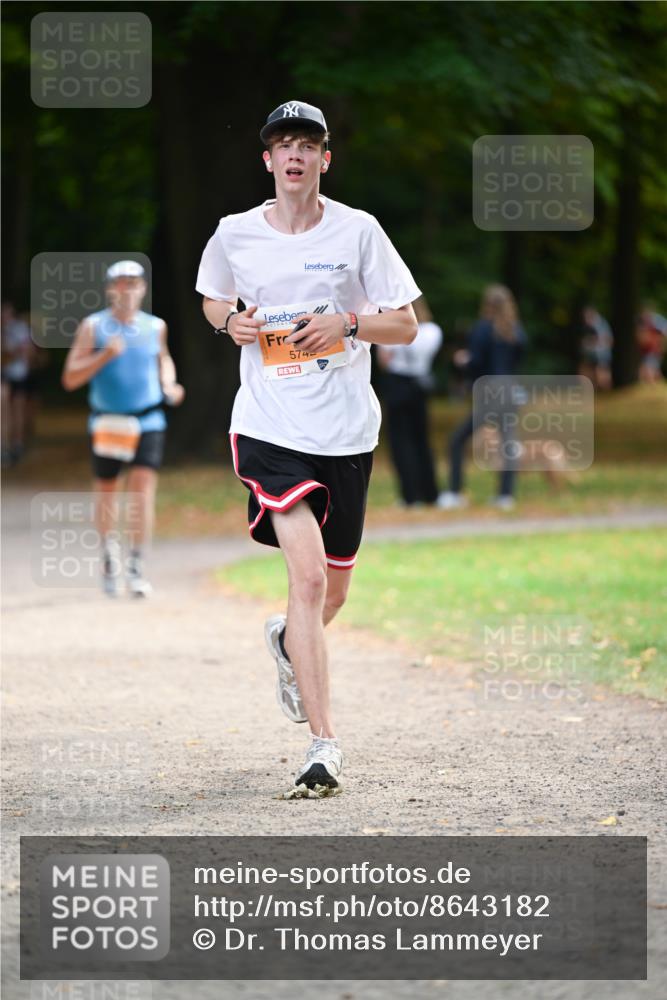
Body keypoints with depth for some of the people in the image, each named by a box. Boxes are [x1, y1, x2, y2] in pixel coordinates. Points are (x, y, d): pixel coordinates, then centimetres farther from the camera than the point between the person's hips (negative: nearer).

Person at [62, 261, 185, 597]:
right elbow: (70, 378, -5)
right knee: (106, 493, 11)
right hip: (107, 424, 0)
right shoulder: (93, 327, -2)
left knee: (143, 491, -14)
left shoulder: (155, 327, 6)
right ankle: (108, 549, 37)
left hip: (147, 422, 0)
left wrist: (169, 386, 9)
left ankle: (135, 567, -11)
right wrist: (104, 355, -19)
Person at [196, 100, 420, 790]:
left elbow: (405, 324, 4)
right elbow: (212, 300, 22)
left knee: (332, 592, 13)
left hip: (347, 432, 2)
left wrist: (345, 323, -14)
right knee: (308, 576, -19)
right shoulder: (234, 234, 2)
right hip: (270, 429, -2)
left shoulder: (357, 230, 0)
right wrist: (229, 321, 0)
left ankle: (287, 642, 50)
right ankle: (324, 742, -18)